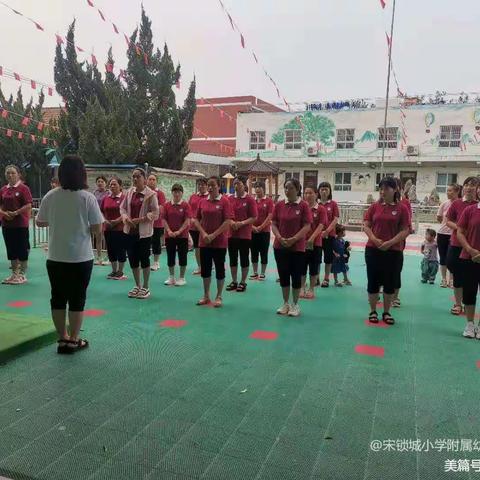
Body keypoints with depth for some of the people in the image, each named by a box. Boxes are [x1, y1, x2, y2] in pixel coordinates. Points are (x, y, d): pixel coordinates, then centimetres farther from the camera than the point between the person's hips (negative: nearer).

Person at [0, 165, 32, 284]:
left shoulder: (23, 188, -7)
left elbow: (28, 206, -13)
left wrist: (15, 213, -19)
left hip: (21, 224, -6)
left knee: (22, 249, 0)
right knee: (11, 249, 12)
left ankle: (22, 275, 9)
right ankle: (14, 273, 22)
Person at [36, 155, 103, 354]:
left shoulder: (50, 196, -2)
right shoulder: (87, 197, -11)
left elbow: (39, 222, 8)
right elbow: (97, 228, -11)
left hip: (55, 257, 3)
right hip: (81, 257, -3)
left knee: (58, 298, 14)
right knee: (77, 299, 8)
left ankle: (63, 339, 22)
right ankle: (73, 340, 16)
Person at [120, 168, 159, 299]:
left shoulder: (151, 194, -9)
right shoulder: (129, 193, 7)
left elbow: (155, 213, -12)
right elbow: (122, 208, 11)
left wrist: (140, 219, -19)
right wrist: (126, 218, -9)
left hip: (144, 232, -5)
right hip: (130, 231, 5)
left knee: (144, 259, 2)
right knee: (132, 259, 11)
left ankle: (145, 287, 16)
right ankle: (137, 286, 26)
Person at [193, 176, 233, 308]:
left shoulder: (224, 201, -7)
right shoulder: (203, 202, 6)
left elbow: (228, 221, -13)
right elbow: (197, 220, 9)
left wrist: (213, 235, -16)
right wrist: (203, 233, -7)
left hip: (219, 242, -4)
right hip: (204, 242, 4)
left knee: (219, 268, 5)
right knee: (205, 268, 11)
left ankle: (218, 297, 17)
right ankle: (206, 296, 25)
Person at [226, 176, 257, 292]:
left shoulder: (250, 199, -6)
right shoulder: (229, 199, 5)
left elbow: (254, 217, -7)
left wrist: (242, 223, -20)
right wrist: (231, 222, -11)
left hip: (245, 234, -4)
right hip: (231, 233, 4)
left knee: (244, 258, 5)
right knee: (232, 258, 10)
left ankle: (243, 282, 16)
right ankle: (234, 281, 23)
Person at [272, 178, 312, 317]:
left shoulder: (303, 205, -6)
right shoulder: (279, 205, 3)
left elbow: (307, 226, -10)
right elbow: (273, 224, 4)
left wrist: (293, 239, -18)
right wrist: (279, 238, -12)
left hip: (297, 247, -3)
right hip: (280, 246, 3)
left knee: (296, 276, 5)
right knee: (283, 275, 10)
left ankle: (295, 305, 19)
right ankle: (285, 304, 24)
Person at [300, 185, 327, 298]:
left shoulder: (321, 209, -4)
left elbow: (321, 226, -11)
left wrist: (311, 239, -20)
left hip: (315, 243, -2)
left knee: (314, 267, 7)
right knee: (302, 266, 8)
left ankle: (311, 289, 18)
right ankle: (302, 288, 20)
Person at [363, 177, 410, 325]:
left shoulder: (402, 208, -1)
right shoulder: (374, 206, 3)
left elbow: (405, 231, -4)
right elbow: (366, 226, 2)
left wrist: (390, 242, -17)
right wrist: (374, 239, -15)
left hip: (393, 251, -1)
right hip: (373, 250, 1)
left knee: (390, 283, 8)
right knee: (373, 281, 7)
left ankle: (386, 313, 23)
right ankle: (373, 311, 21)